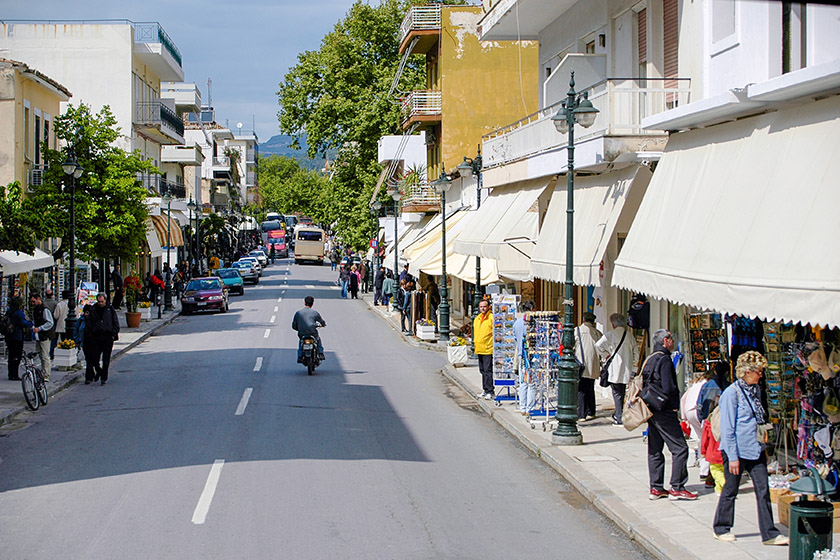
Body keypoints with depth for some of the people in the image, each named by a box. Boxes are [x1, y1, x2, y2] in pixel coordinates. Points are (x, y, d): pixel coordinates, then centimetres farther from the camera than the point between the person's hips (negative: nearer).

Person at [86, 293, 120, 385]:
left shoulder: (110, 310, 7)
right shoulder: (93, 310, 10)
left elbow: (116, 323, 8)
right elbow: (88, 324, 12)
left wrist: (114, 334, -3)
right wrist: (89, 335, 3)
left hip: (107, 337, -2)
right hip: (95, 337, 2)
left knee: (106, 359, 0)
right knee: (94, 357, 0)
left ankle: (104, 377, 7)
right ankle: (98, 372, 25)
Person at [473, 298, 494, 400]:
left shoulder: (492, 317, -8)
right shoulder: (477, 319, 15)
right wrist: (475, 342, 20)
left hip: (488, 349, -8)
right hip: (479, 349, 8)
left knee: (488, 370, -10)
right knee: (482, 370, 13)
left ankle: (490, 392, -7)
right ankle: (485, 390, 21)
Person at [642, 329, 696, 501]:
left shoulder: (650, 359, 15)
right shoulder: (664, 359, -14)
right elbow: (668, 387, -22)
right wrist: (675, 406, -9)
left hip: (651, 409, 10)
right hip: (664, 411, -10)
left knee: (654, 450, 11)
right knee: (680, 448, -5)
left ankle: (656, 488, 14)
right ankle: (677, 488, -5)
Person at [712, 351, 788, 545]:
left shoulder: (755, 390, 8)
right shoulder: (731, 393, -14)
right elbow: (727, 429, -15)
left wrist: (764, 446, 18)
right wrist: (732, 457, -17)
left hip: (755, 449, 7)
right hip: (737, 450, -7)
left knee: (763, 489, 2)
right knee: (730, 491, 7)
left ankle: (769, 533, 5)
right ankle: (721, 529, 23)